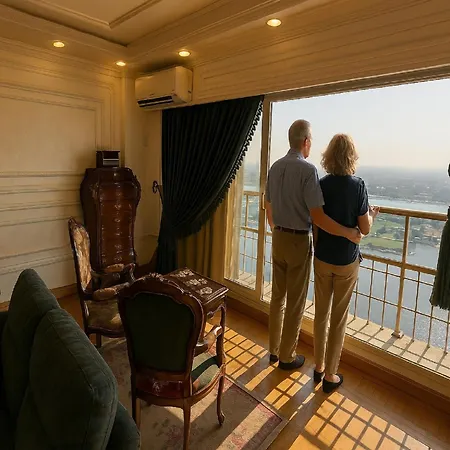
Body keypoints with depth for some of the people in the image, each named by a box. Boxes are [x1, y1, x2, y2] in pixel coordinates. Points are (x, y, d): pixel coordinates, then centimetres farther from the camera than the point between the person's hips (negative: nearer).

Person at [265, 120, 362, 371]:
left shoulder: (275, 168, 4)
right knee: (295, 302, 8)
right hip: (299, 241, -6)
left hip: (278, 238, 7)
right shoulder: (308, 170, -18)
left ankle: (274, 349, 32)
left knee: (278, 296, 18)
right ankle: (287, 356, 24)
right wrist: (349, 233, -13)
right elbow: (317, 216, -23)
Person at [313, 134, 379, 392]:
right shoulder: (358, 185, -12)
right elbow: (365, 229, -9)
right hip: (347, 261, -2)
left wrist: (318, 248, 12)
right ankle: (330, 375, 23)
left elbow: (315, 224, -3)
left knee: (321, 313, 16)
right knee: (339, 318, 10)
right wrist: (373, 215, 12)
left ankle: (319, 367, 30)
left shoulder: (321, 185, -5)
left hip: (322, 258, 3)